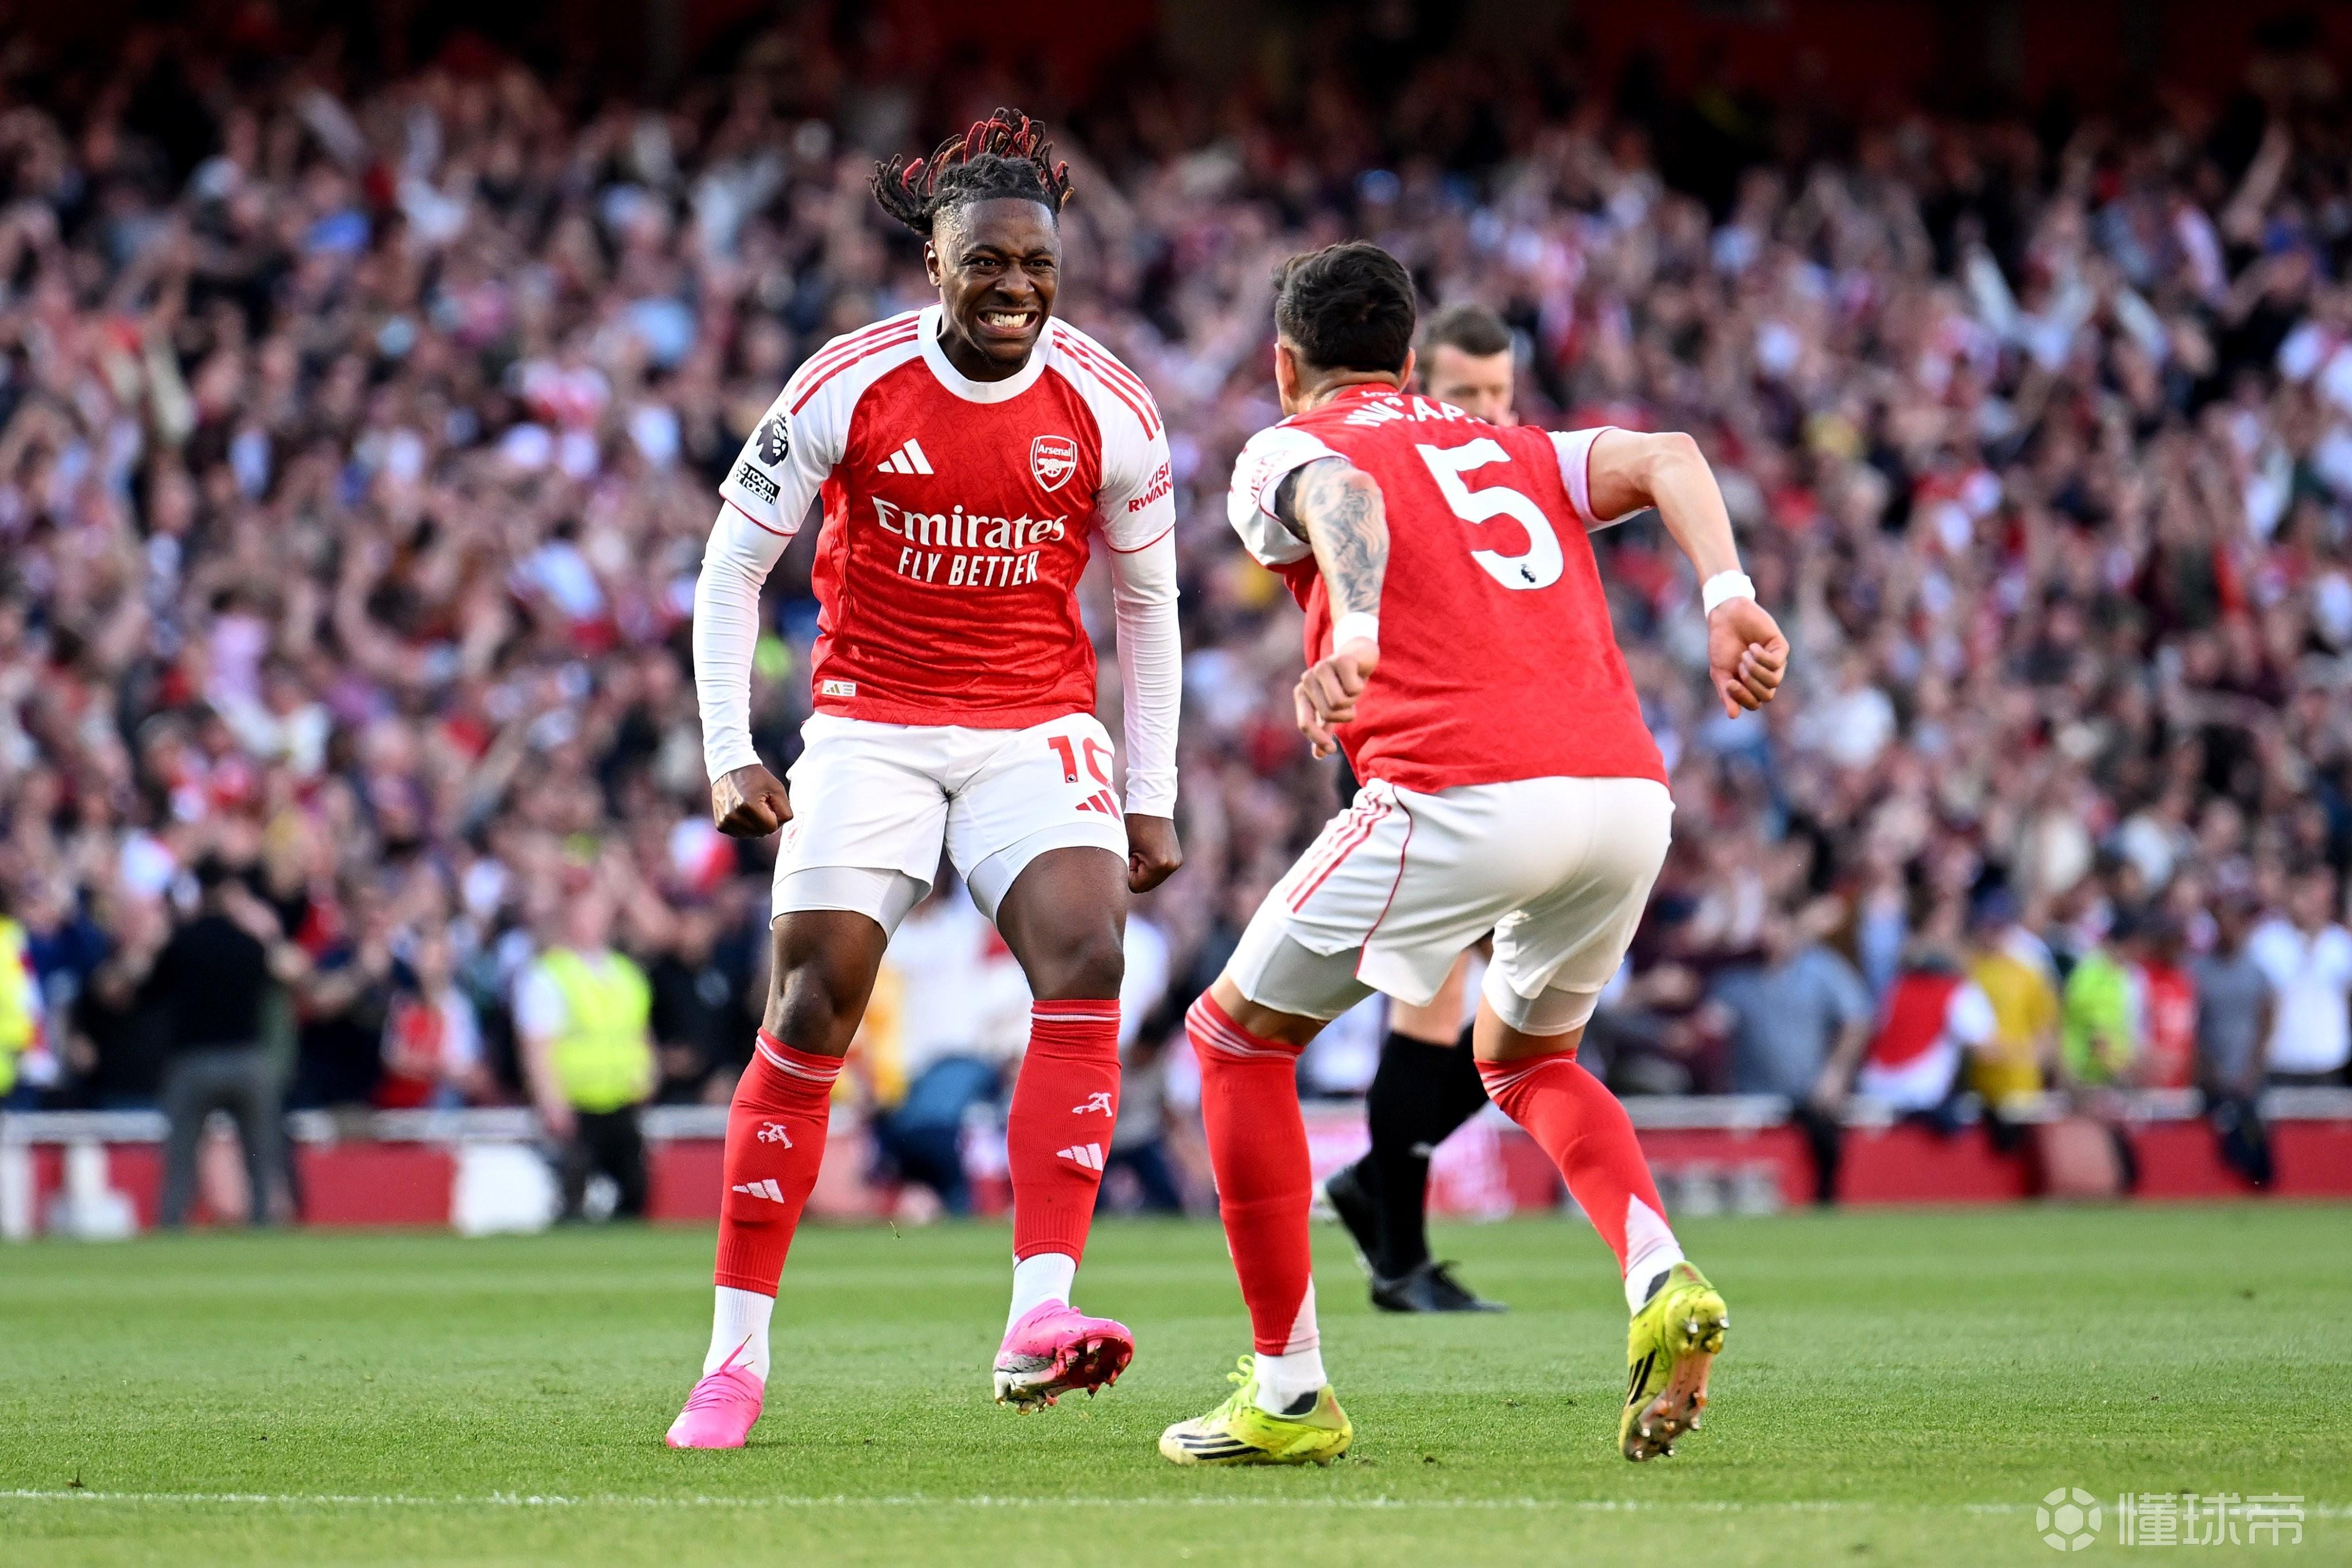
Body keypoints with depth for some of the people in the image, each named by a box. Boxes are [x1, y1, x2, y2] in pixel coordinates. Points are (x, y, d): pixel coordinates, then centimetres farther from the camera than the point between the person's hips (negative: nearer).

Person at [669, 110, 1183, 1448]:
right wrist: (732, 756, -8)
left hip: (1036, 729, 1)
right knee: (812, 1012, -6)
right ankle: (736, 1360, 2)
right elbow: (734, 562, -1)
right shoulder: (847, 388, -10)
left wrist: (1151, 797, 7)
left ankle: (1039, 1315, -27)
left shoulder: (1109, 409, -6)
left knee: (1085, 960, -23)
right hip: (871, 724, -1)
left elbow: (1148, 598, 8)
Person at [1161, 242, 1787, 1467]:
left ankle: (1288, 1393, 12)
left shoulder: (1284, 450, 15)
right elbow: (1665, 459, 12)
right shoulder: (1513, 453, 30)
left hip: (1459, 799, -6)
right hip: (1629, 793, 6)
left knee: (1238, 1037, 14)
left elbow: (1339, 495, -10)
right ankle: (1661, 1280, 4)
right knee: (1522, 1054, 31)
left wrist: (1352, 631, -29)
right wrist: (1728, 600, -3)